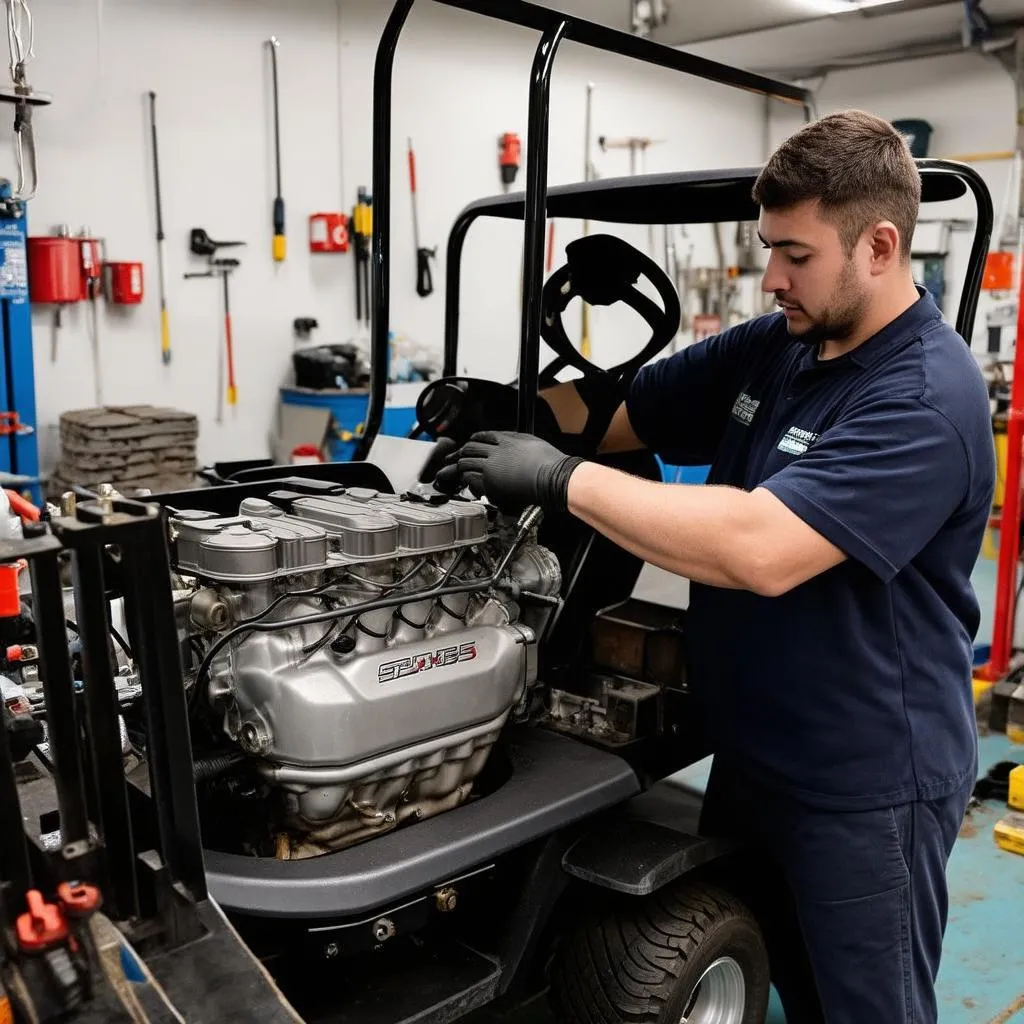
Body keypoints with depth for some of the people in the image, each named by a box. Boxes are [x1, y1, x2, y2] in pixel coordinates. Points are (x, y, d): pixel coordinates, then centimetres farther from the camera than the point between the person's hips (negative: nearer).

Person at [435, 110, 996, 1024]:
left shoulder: (926, 398, -24)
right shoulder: (771, 347, 1)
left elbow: (762, 550, -36)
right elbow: (621, 411, 8)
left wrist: (562, 478, -32)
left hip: (867, 785, -7)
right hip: (748, 752, 8)